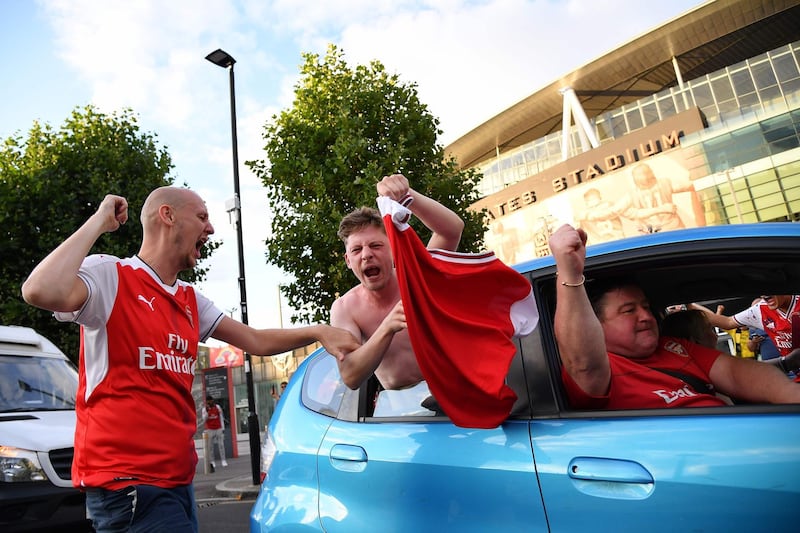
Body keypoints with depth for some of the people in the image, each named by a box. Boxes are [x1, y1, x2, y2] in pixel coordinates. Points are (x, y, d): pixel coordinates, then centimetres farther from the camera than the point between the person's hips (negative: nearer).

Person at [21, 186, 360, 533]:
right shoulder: (110, 275, -9)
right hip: (125, 480, -8)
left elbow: (255, 341, 14)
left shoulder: (190, 300, 13)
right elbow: (41, 292, -30)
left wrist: (316, 332, 2)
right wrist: (99, 221, -18)